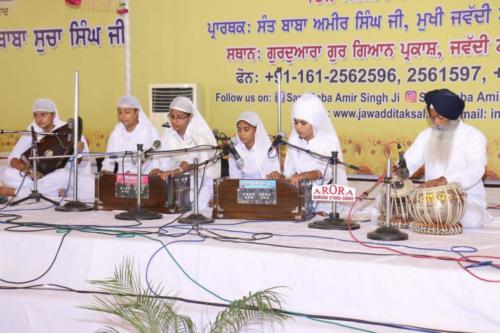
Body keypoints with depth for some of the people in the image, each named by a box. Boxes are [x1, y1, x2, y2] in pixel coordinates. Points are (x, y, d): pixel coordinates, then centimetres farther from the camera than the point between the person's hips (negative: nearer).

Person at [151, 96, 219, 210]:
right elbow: (166, 160, -4)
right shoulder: (168, 133, 1)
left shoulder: (200, 134, -15)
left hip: (203, 180, -4)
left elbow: (193, 158, -33)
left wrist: (178, 171, -50)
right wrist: (162, 172, -26)